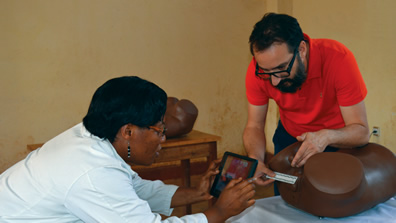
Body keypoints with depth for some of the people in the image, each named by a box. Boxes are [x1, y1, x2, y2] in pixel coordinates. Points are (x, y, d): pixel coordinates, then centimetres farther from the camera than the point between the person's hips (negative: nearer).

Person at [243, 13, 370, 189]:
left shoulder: (338, 59, -33)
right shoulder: (258, 70, -25)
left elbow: (361, 131, -28)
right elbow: (254, 126, -15)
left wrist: (326, 137, -48)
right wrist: (255, 161, -35)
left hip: (338, 139, -2)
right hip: (289, 138, 2)